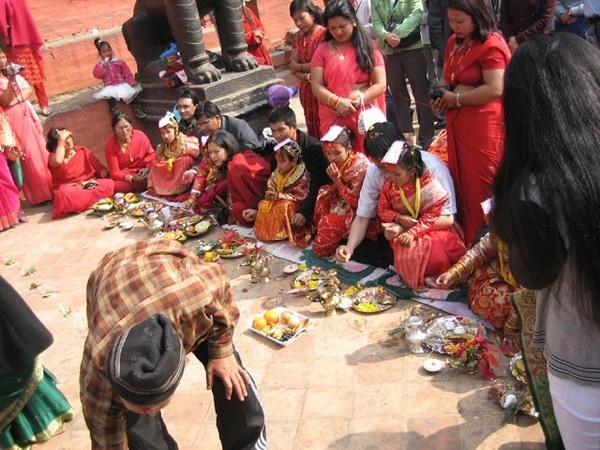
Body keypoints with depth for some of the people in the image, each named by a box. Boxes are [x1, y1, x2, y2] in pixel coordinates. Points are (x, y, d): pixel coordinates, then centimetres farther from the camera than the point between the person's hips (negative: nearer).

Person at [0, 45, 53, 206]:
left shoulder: (13, 72, 10)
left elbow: (28, 90, 3)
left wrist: (16, 99, -14)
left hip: (27, 115, 6)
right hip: (13, 120, -6)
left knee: (40, 151, 9)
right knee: (29, 157, -3)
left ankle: (50, 188, 19)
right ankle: (39, 195, 4)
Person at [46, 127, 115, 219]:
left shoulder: (83, 151, 6)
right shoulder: (54, 156, -3)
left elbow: (100, 168, 9)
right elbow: (58, 162, -30)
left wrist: (103, 172, -15)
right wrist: (61, 140, -22)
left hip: (89, 186, 3)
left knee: (109, 183, -27)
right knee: (63, 194, -41)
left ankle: (80, 203, -27)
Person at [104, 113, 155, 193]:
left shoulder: (140, 135, -10)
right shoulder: (110, 145, -11)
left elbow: (151, 154, 2)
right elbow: (115, 173, -12)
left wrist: (147, 168, -19)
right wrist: (132, 178, -30)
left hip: (143, 173, 0)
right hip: (124, 177, 0)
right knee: (112, 185, -32)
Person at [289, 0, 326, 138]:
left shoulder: (325, 34, -10)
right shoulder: (298, 37, 12)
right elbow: (293, 67, 6)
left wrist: (300, 66, -3)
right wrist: (307, 77, -12)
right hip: (307, 91, 6)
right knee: (314, 133, 11)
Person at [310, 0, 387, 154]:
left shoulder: (368, 48, 5)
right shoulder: (322, 51, 6)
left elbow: (381, 85, 0)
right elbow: (316, 87, 0)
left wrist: (359, 100, -15)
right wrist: (337, 102, -16)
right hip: (333, 118, 0)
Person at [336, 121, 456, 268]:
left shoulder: (431, 167, -25)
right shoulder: (374, 171, -12)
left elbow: (447, 219, -21)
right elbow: (362, 217, -8)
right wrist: (349, 247, -27)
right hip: (397, 228, 5)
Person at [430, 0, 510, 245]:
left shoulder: (491, 45, -13)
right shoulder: (454, 42, 13)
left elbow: (495, 89, -21)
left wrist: (456, 99, -13)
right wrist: (440, 94, 0)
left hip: (483, 125, -8)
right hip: (457, 123, 9)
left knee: (481, 187, -2)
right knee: (460, 181, 14)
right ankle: (463, 240, 26)